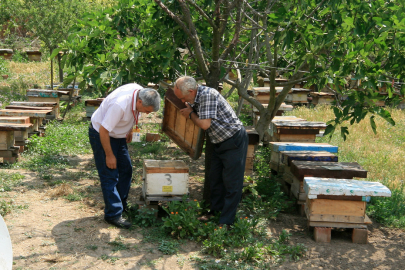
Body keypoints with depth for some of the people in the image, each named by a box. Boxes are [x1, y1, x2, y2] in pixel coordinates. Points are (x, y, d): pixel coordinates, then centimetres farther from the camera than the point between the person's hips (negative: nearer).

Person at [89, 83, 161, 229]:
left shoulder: (141, 92, -14)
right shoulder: (120, 105, -38)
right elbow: (104, 131, -30)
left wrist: (129, 131, 14)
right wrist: (109, 155, -21)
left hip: (118, 135, 8)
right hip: (101, 135, -8)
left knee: (125, 169, 12)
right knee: (110, 175, -7)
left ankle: (122, 205, 26)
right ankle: (113, 214, 0)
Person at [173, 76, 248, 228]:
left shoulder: (208, 95, -24)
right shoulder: (195, 99, 4)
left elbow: (205, 124, -27)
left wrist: (190, 114, -10)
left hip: (234, 140, -10)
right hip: (219, 141, 10)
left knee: (231, 182, -4)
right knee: (215, 178, 17)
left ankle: (226, 222, 0)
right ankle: (215, 211, 32)